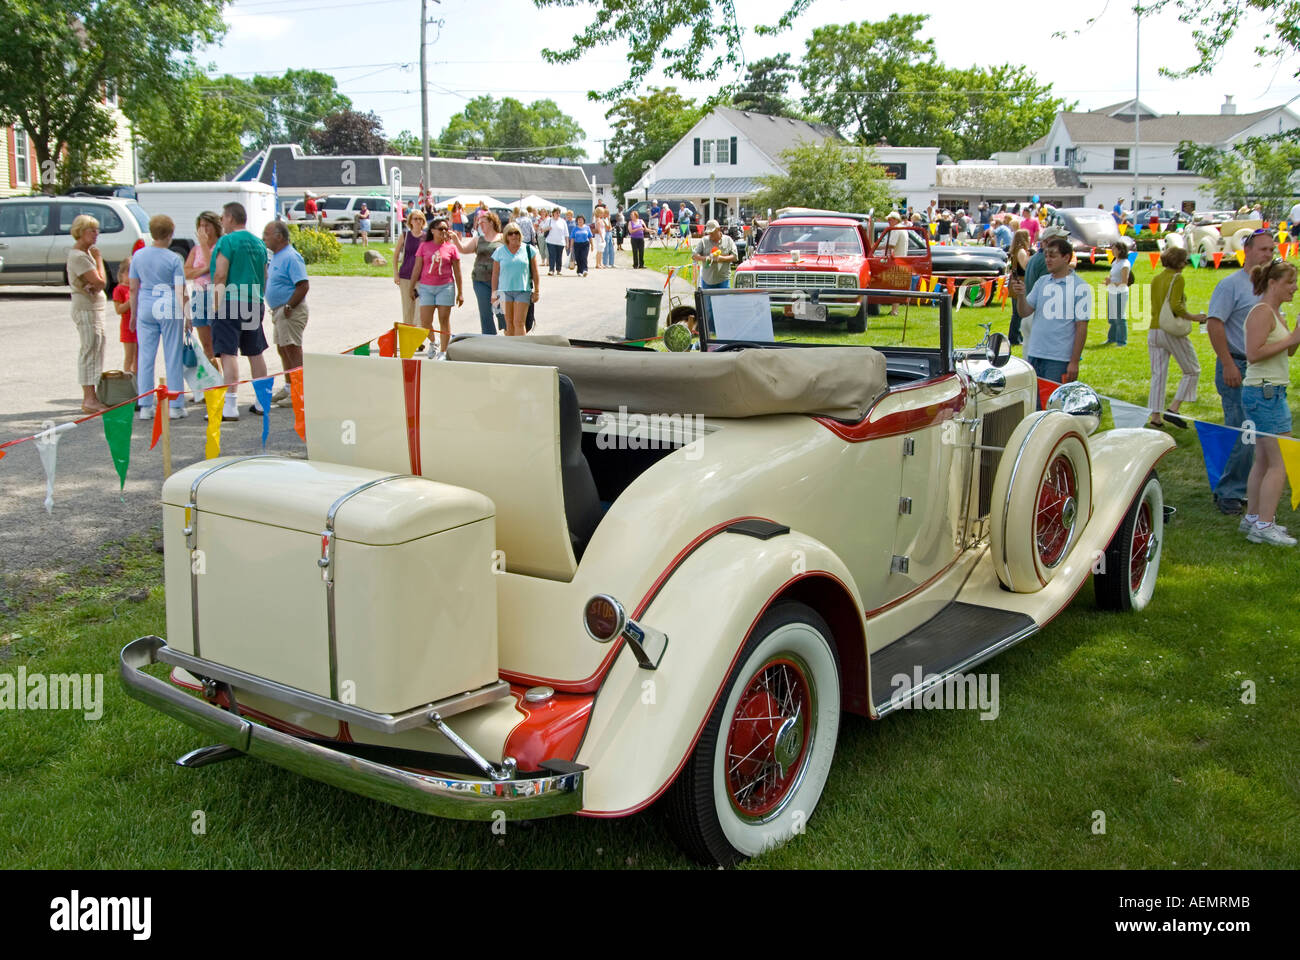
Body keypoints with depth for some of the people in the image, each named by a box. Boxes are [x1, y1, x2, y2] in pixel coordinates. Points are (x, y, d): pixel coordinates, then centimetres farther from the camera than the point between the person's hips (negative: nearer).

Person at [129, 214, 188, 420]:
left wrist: (134, 314, 16)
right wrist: (187, 317, -3)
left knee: (146, 357, 7)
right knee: (173, 357, 3)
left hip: (146, 309, 3)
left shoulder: (138, 256, 3)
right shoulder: (174, 259, -7)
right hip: (169, 309, -3)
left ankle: (145, 407, 8)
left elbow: (133, 289, 7)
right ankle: (176, 406, 7)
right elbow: (180, 291, -9)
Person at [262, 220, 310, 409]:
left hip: (291, 312, -10)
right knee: (283, 350, 15)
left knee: (292, 350, -9)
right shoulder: (276, 256, 15)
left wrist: (289, 306, -22)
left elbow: (303, 285, -24)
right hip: (278, 311, 10)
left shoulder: (291, 257, -16)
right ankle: (288, 388, 25)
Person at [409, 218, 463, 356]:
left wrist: (460, 293, 3)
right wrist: (412, 287, 6)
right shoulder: (424, 246, 5)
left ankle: (443, 351, 8)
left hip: (445, 287, -1)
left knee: (444, 320, 0)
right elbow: (417, 268, 8)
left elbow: (457, 272, 5)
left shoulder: (451, 248, 3)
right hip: (426, 287, 1)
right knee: (425, 321, -3)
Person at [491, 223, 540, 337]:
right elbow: (495, 274, 9)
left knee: (519, 323, -10)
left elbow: (535, 273, 6)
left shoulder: (528, 249, 4)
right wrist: (494, 293, 6)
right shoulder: (499, 251, 6)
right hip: (505, 291, 2)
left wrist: (537, 291, 2)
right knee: (509, 323, 5)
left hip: (523, 290, -2)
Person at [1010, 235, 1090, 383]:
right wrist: (1021, 295, -15)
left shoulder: (1080, 287, -6)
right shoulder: (1042, 282, 11)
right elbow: (1024, 312, 7)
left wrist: (1074, 362, -10)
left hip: (1059, 360, -5)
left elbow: (1081, 327, -7)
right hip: (1034, 355, 5)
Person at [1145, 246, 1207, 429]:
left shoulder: (1155, 279, 12)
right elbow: (1175, 306, -21)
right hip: (1172, 332, -7)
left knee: (1158, 374, 8)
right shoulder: (1177, 278, -9)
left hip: (1154, 331, 7)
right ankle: (1173, 409, -2)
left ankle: (1155, 417, 4)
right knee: (1192, 371, 8)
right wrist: (1193, 317, -10)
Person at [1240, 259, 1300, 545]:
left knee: (1264, 460, 13)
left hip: (1271, 392, 10)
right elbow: (1254, 353, -23)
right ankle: (1264, 526, -8)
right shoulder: (1262, 311, -14)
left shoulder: (1276, 313, 16)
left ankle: (1252, 518, 20)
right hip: (1264, 392, -10)